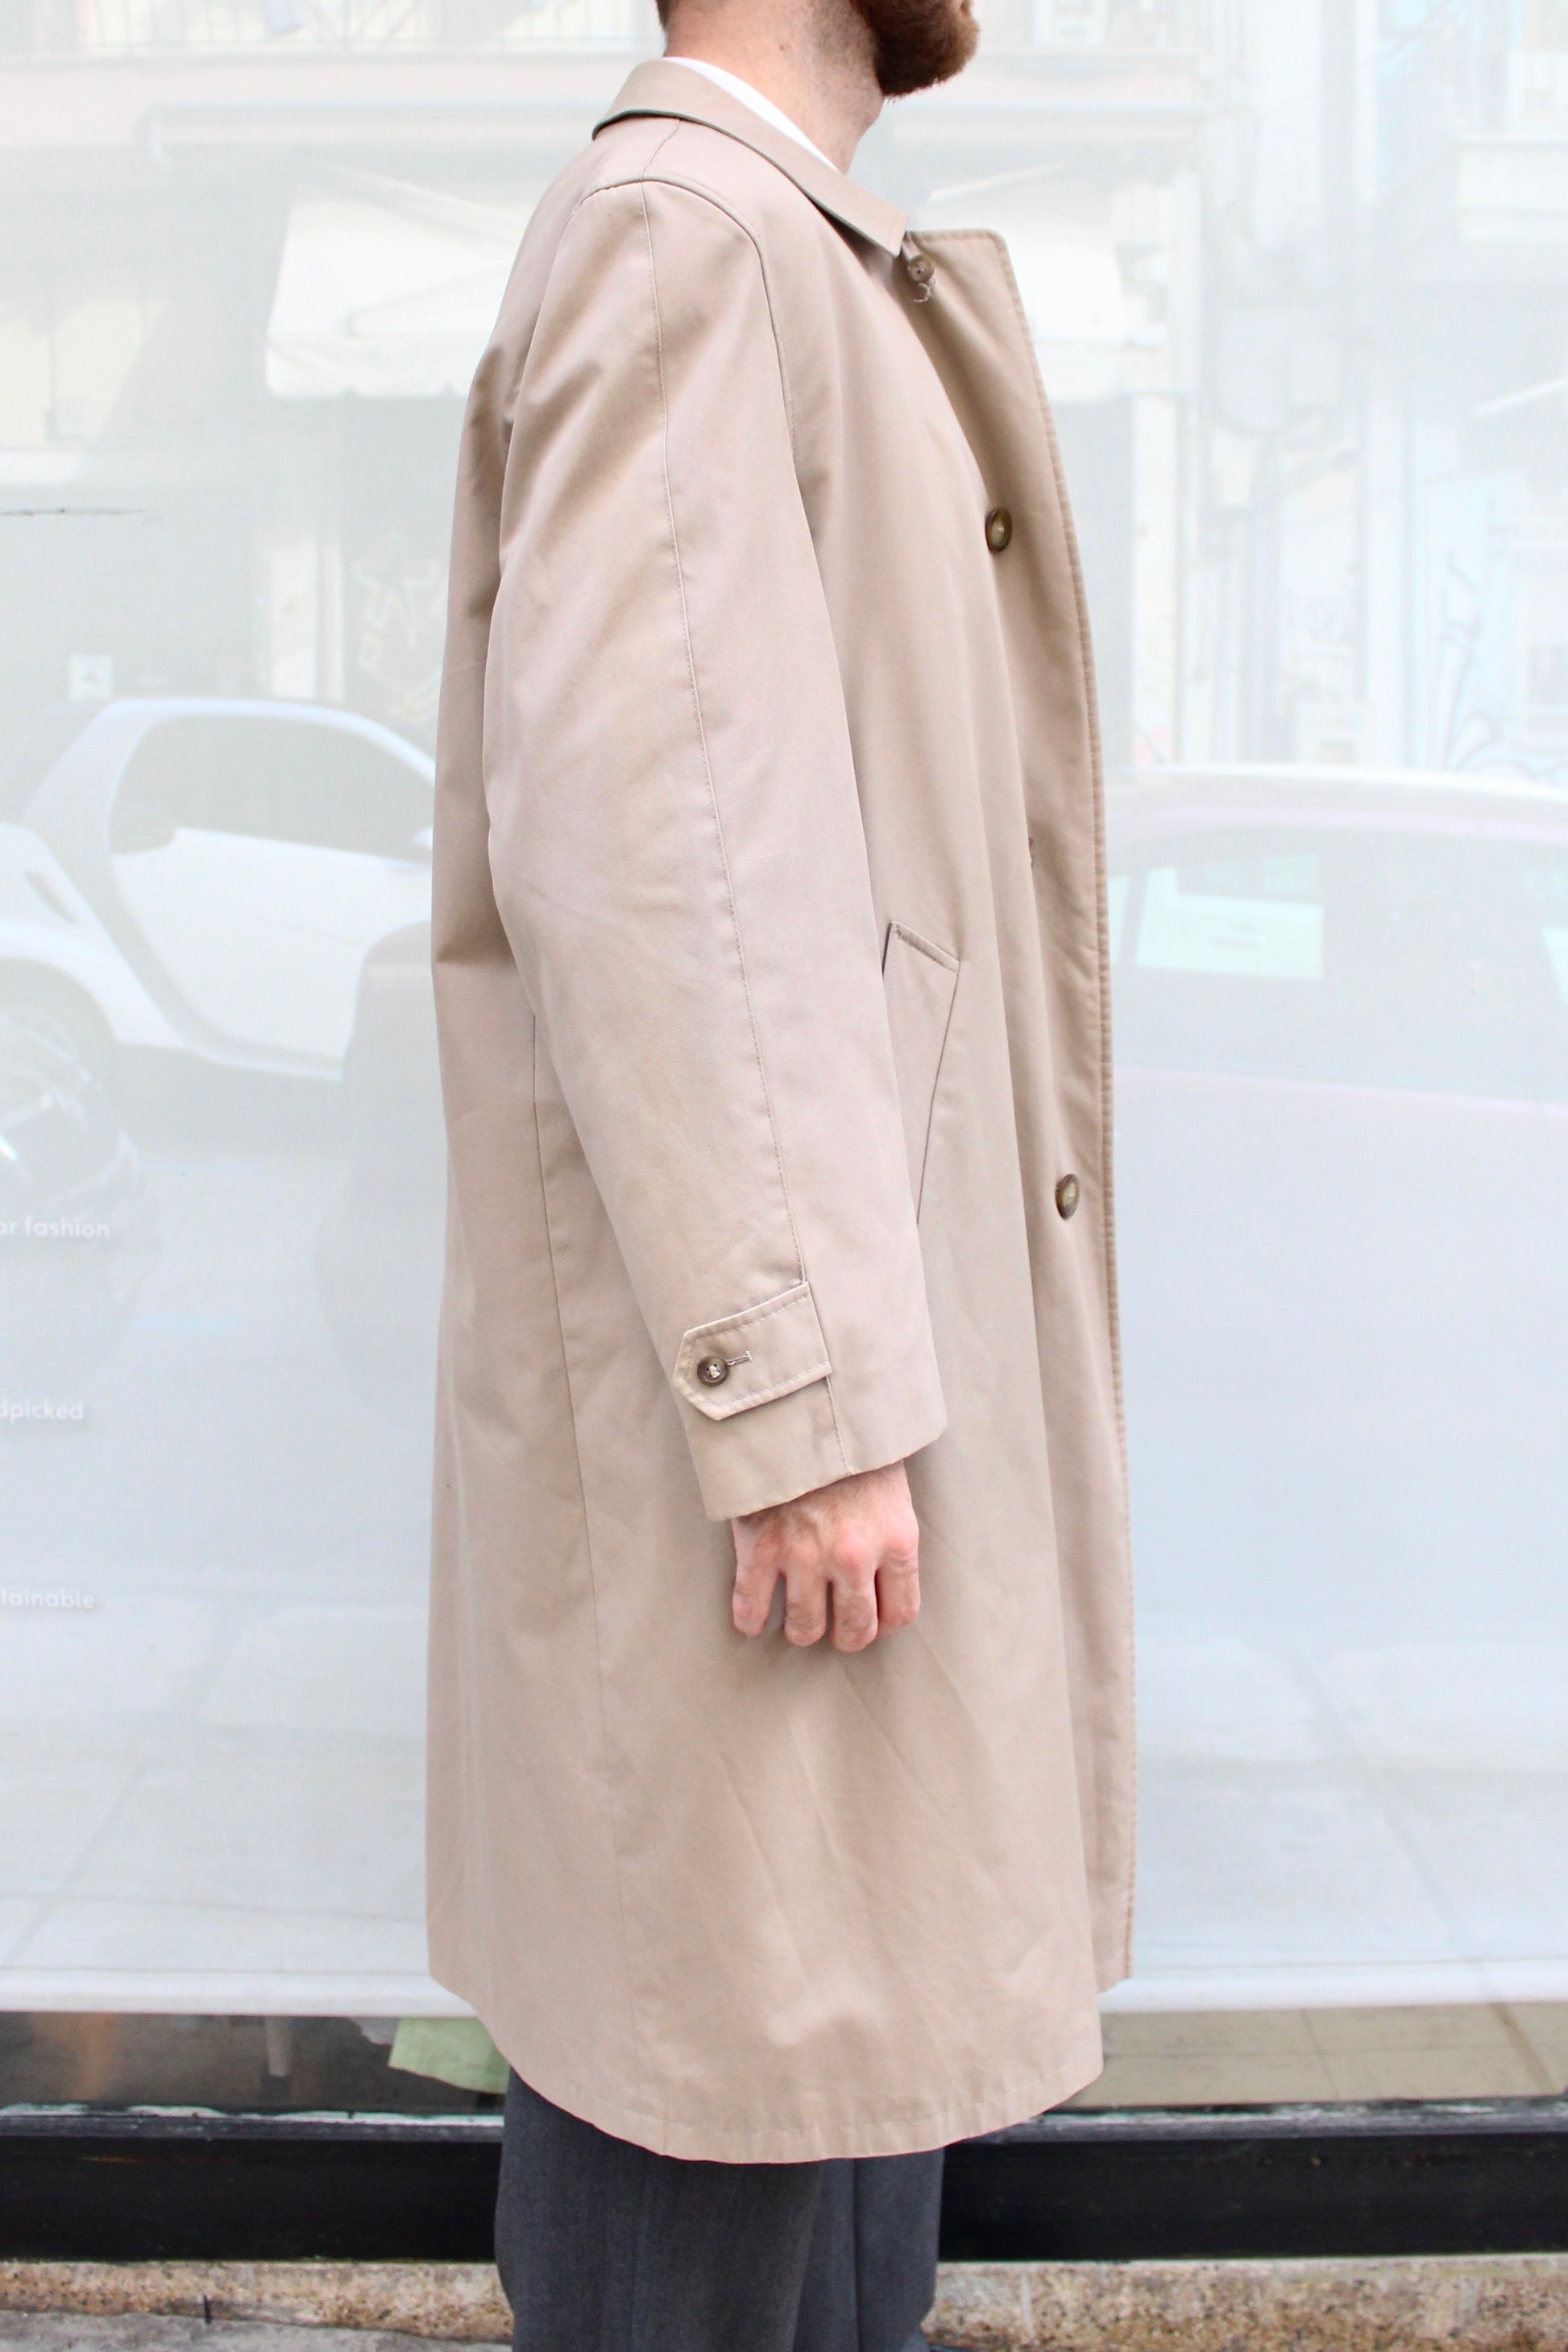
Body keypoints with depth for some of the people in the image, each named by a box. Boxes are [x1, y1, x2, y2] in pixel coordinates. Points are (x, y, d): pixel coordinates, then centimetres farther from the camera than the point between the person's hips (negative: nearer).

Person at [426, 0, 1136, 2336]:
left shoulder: (826, 273, 20)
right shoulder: (679, 233, -11)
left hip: (858, 1311, 10)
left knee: (850, 2023, 17)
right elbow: (631, 841, -21)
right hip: (763, 1354, -10)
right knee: (733, 2055, 0)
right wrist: (807, 1403, -22)